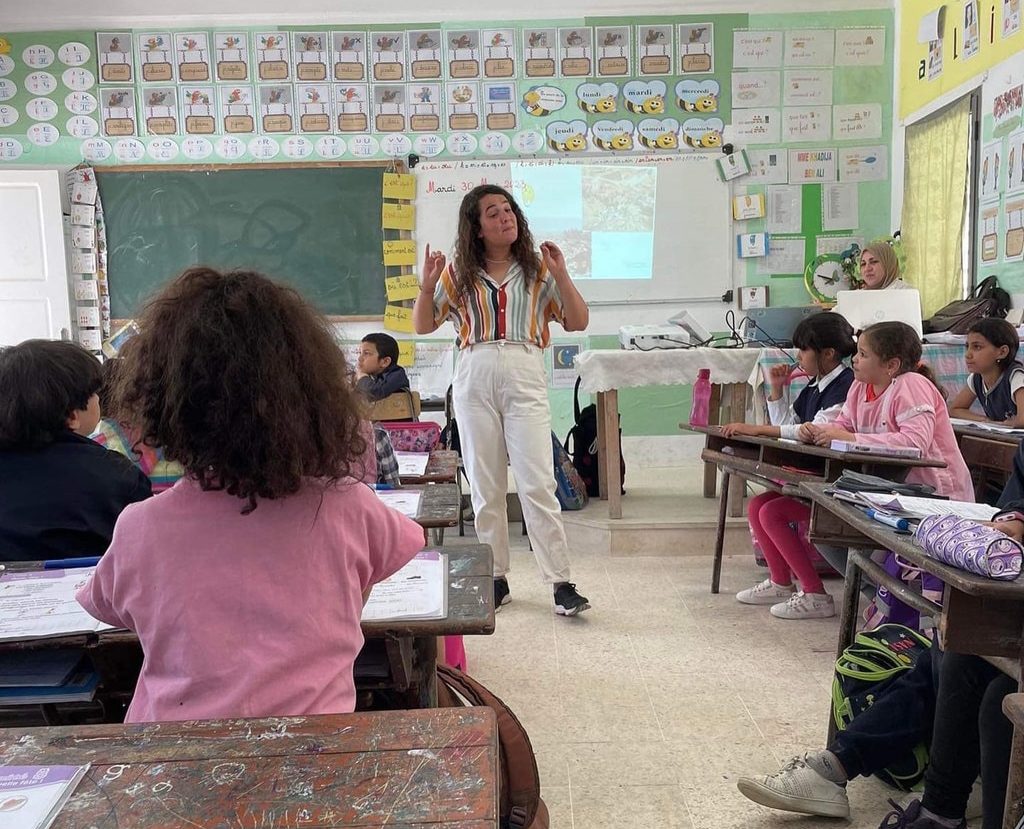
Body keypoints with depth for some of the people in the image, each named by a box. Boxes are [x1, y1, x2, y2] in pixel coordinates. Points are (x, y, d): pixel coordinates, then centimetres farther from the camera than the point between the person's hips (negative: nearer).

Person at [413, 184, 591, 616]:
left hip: (525, 377, -2)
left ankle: (561, 584, 0)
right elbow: (423, 325, 13)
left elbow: (578, 322, 5)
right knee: (485, 486, 7)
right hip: (474, 377, 2)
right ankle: (496, 578, 20)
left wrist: (561, 276, -7)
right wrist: (427, 286, -3)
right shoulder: (459, 272, 10)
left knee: (538, 484, -7)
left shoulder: (537, 268, 7)